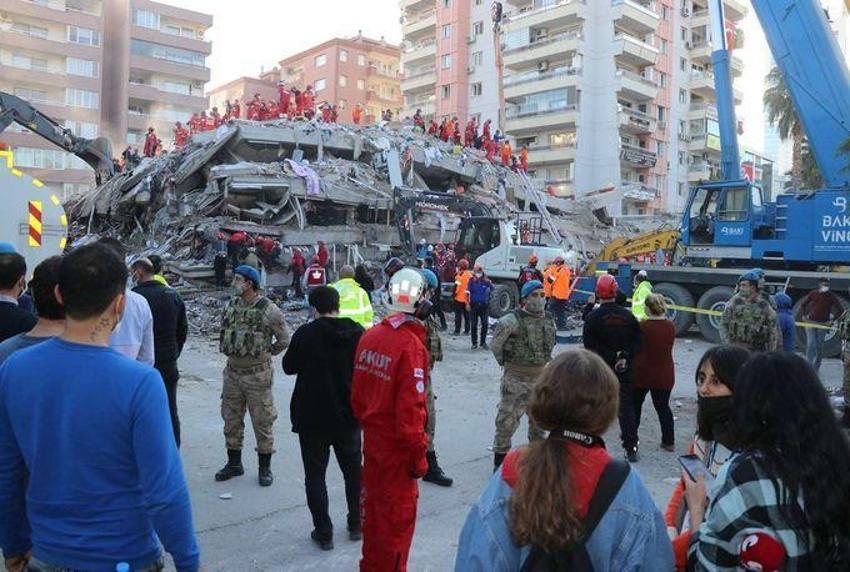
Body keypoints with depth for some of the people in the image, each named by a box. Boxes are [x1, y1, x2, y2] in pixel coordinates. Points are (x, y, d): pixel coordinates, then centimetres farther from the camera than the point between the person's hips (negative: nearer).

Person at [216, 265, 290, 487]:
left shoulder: (269, 309, -12)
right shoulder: (232, 305, 5)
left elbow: (283, 340, -3)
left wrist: (264, 353, 2)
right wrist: (230, 351, 12)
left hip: (257, 374, -6)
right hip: (232, 371, 6)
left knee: (262, 421, 3)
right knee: (231, 419, 14)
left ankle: (265, 467, 16)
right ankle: (234, 463, 30)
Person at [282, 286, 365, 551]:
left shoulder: (306, 334, -15)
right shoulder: (357, 332, -6)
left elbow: (289, 367, -2)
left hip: (312, 417, -3)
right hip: (348, 416, 3)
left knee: (315, 474, 10)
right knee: (353, 470, 19)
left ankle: (324, 532, 13)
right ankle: (356, 524, 30)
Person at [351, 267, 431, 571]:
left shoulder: (369, 337, -3)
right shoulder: (411, 345, -24)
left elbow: (357, 393, 6)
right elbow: (410, 407, -23)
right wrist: (419, 455, -12)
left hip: (372, 440, 7)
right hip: (397, 446, -7)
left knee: (374, 504, 23)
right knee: (399, 513, 11)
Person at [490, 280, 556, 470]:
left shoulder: (549, 320, 4)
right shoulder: (514, 320, -16)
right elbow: (496, 344, -10)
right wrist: (504, 361, 0)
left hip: (541, 376, 6)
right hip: (516, 378, -6)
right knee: (508, 419, -4)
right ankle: (500, 458, 8)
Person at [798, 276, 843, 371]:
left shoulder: (831, 297, 0)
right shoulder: (812, 294, 2)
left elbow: (841, 310, 3)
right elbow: (802, 304, 13)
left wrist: (832, 320, -5)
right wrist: (803, 316, 2)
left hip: (823, 324, 0)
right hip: (810, 323, 0)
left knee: (819, 347, 5)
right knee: (811, 344, -9)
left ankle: (816, 369, 15)